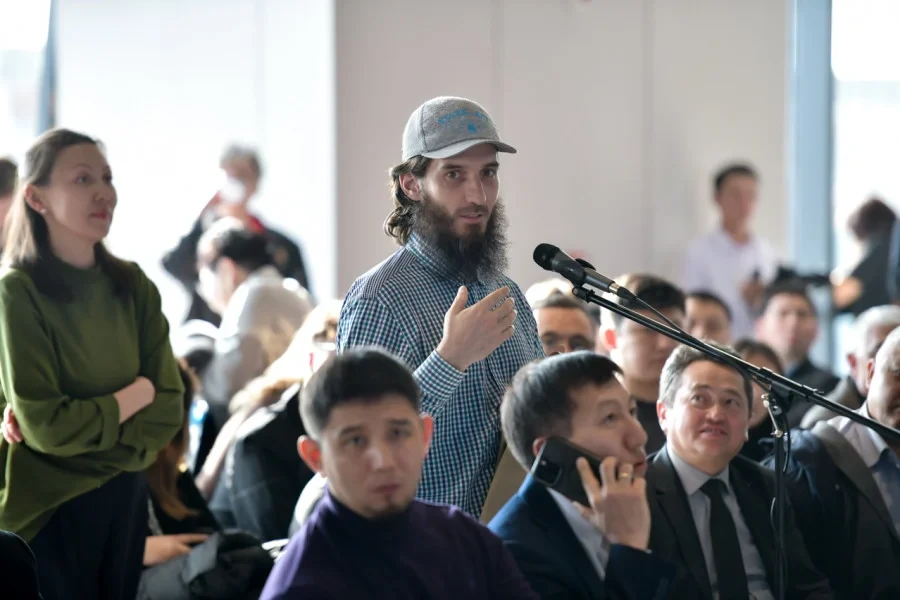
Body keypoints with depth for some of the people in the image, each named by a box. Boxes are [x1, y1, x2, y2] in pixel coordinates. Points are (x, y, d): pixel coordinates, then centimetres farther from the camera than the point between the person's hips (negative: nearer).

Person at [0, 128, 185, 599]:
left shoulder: (132, 285, 2)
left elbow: (168, 410, -1)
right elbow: (46, 425, -18)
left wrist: (83, 424, -15)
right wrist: (133, 397, -5)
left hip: (126, 499, 5)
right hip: (49, 511, -5)